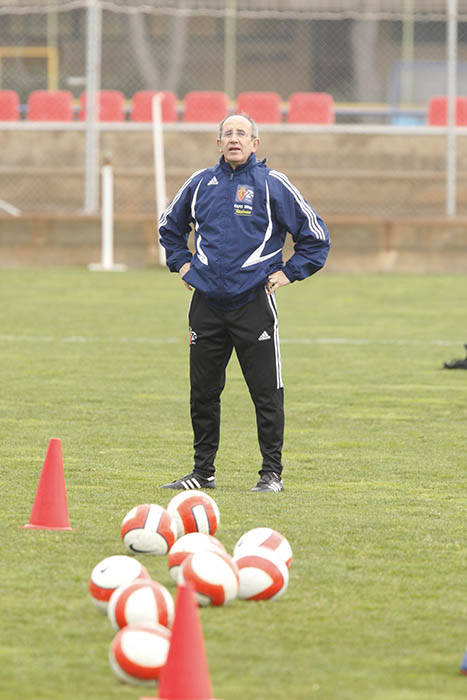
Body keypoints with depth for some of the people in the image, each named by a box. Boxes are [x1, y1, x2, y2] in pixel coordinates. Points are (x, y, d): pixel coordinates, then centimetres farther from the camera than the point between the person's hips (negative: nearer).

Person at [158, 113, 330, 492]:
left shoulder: (272, 184, -1)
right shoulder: (200, 183, 10)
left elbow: (315, 235, 3)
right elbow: (170, 225, 29)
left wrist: (288, 273, -2)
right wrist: (182, 262, 17)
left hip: (254, 303, -4)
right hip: (207, 304, 4)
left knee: (267, 393, -4)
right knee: (203, 392, 7)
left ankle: (272, 472, 3)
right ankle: (203, 471, 16)